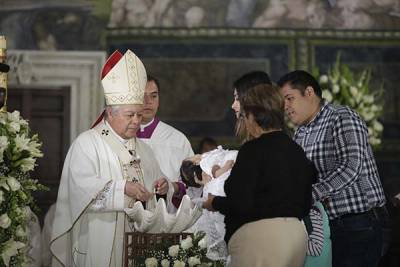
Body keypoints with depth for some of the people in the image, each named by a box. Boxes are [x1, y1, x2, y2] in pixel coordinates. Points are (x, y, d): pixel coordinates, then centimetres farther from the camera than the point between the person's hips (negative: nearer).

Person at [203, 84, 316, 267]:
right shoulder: (296, 150, 13)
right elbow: (305, 205, 17)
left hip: (261, 236, -8)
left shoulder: (253, 149, -11)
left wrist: (214, 203, 2)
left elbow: (240, 203, -16)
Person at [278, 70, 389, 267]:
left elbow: (351, 167, -23)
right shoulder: (301, 133, 16)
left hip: (360, 224, -8)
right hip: (330, 225, 8)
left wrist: (310, 195, -29)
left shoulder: (342, 118, -11)